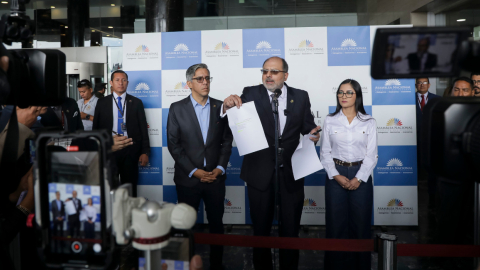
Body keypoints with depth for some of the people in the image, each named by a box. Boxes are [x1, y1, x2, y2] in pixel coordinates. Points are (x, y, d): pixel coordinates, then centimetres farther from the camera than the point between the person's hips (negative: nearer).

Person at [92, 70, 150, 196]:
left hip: (130, 150, 0)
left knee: (130, 188, 4)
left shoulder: (136, 103, 6)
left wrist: (145, 152, -1)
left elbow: (143, 128, 5)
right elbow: (96, 128, 10)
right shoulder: (102, 103, 8)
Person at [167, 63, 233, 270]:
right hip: (187, 179, -1)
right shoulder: (177, 108, -2)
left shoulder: (220, 106, 3)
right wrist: (194, 171, -11)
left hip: (215, 177, 2)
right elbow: (173, 144, -5)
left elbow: (227, 140, 5)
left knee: (216, 224, 11)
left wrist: (220, 168, -7)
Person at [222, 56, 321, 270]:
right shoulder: (251, 94, -4)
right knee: (261, 227, 16)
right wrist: (227, 106, -32)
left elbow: (308, 128, 5)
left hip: (291, 173, 1)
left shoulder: (300, 97, 2)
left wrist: (313, 135, -18)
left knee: (291, 228, 14)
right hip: (260, 172, -1)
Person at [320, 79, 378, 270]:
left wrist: (358, 178, -12)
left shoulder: (369, 122, 2)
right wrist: (336, 176, -10)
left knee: (360, 223, 5)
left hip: (361, 176, 0)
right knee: (336, 223, 4)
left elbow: (371, 155, -1)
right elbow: (325, 153, 1)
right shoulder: (330, 121, 2)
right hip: (335, 175, 0)